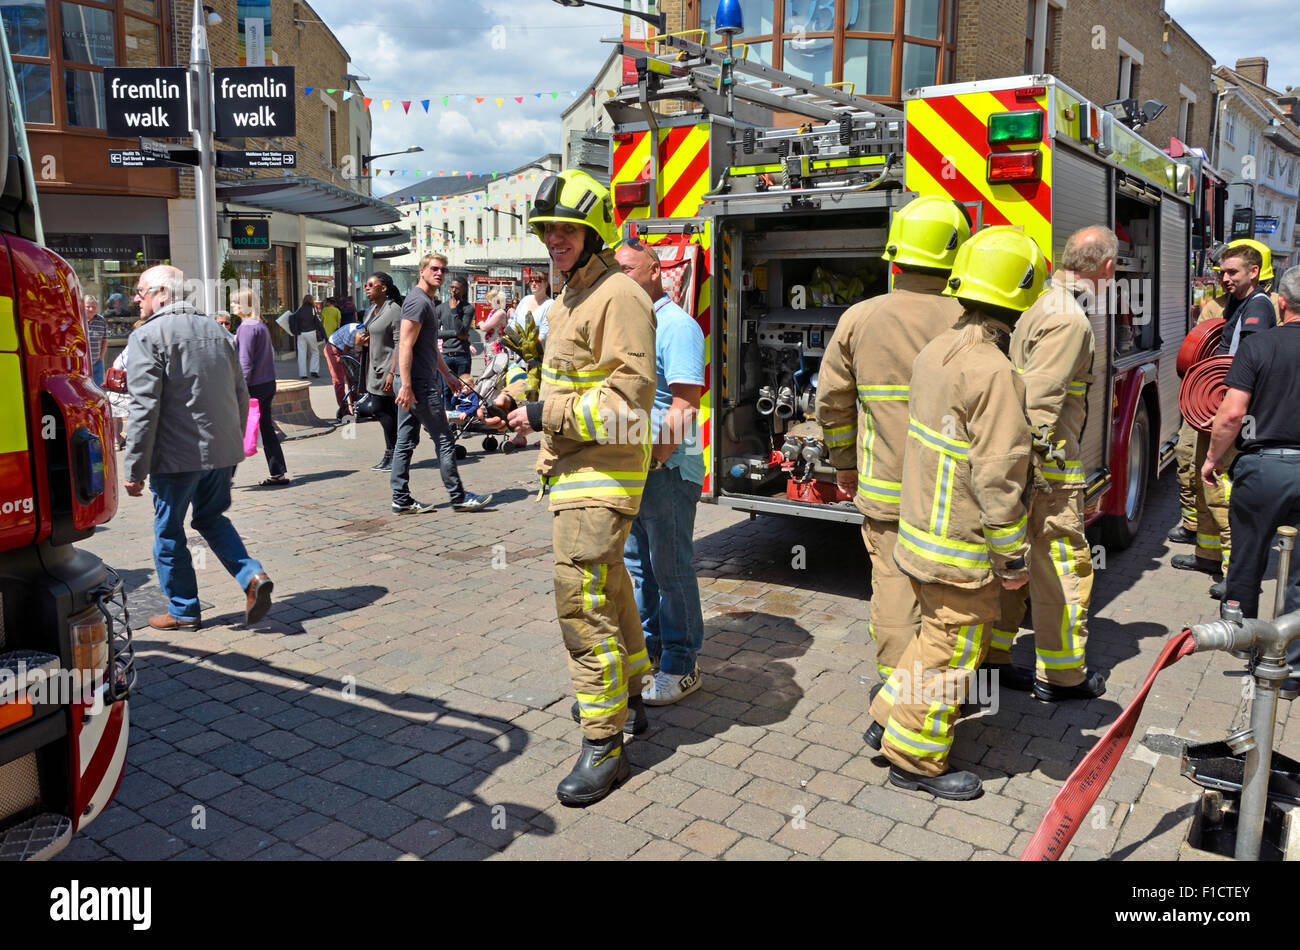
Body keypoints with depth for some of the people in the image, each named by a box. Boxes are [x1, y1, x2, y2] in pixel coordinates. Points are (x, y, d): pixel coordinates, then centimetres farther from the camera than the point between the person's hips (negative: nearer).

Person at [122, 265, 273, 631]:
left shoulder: (147, 336, -11)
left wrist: (134, 468, -12)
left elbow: (144, 408, -17)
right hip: (223, 450, 6)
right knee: (212, 518, 22)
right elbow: (241, 393, 14)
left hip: (177, 454, -6)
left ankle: (183, 611, 20)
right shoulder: (214, 329, 11)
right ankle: (252, 576, 2)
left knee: (169, 532, 10)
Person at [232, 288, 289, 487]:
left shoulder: (247, 327, -13)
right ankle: (278, 474, 11)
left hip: (254, 386, -9)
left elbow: (245, 362, -18)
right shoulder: (261, 325, 14)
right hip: (268, 384, 9)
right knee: (267, 429, 10)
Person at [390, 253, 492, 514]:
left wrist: (447, 375, 29)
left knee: (406, 441, 9)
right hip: (420, 384, -10)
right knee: (444, 440, -3)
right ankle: (458, 497, 4)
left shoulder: (431, 302, 20)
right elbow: (406, 344, -20)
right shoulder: (418, 301, -13)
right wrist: (406, 385, -25)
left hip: (412, 384, 10)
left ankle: (401, 499, 12)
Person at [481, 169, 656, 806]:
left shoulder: (619, 298, -16)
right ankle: (630, 697, 38)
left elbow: (628, 400, -24)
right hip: (573, 468, 11)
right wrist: (518, 396, 10)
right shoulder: (568, 298, 16)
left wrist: (545, 416, -21)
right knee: (608, 586, 21)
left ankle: (604, 745, 1)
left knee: (582, 603, -10)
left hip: (601, 474, -11)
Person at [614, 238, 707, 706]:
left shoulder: (676, 325, -12)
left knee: (671, 569, 1)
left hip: (666, 470, -8)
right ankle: (645, 646, 32)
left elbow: (684, 406, -19)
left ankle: (680, 666, 13)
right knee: (637, 564, 17)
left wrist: (650, 459, -21)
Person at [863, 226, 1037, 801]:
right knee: (952, 652, 7)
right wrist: (1014, 557, -14)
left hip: (919, 530, 9)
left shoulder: (937, 350, 5)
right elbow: (999, 476, -24)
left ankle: (890, 720, 35)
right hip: (961, 548, -9)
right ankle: (916, 759, 21)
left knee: (941, 635, 25)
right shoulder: (994, 372, -23)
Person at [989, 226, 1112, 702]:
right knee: (1063, 564, 2)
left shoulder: (1041, 305, 15)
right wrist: (1037, 470, -23)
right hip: (1048, 465, -10)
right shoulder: (1069, 319, -17)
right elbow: (1039, 400, -23)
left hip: (1019, 460, 10)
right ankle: (1061, 674, 14)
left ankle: (990, 657, 24)